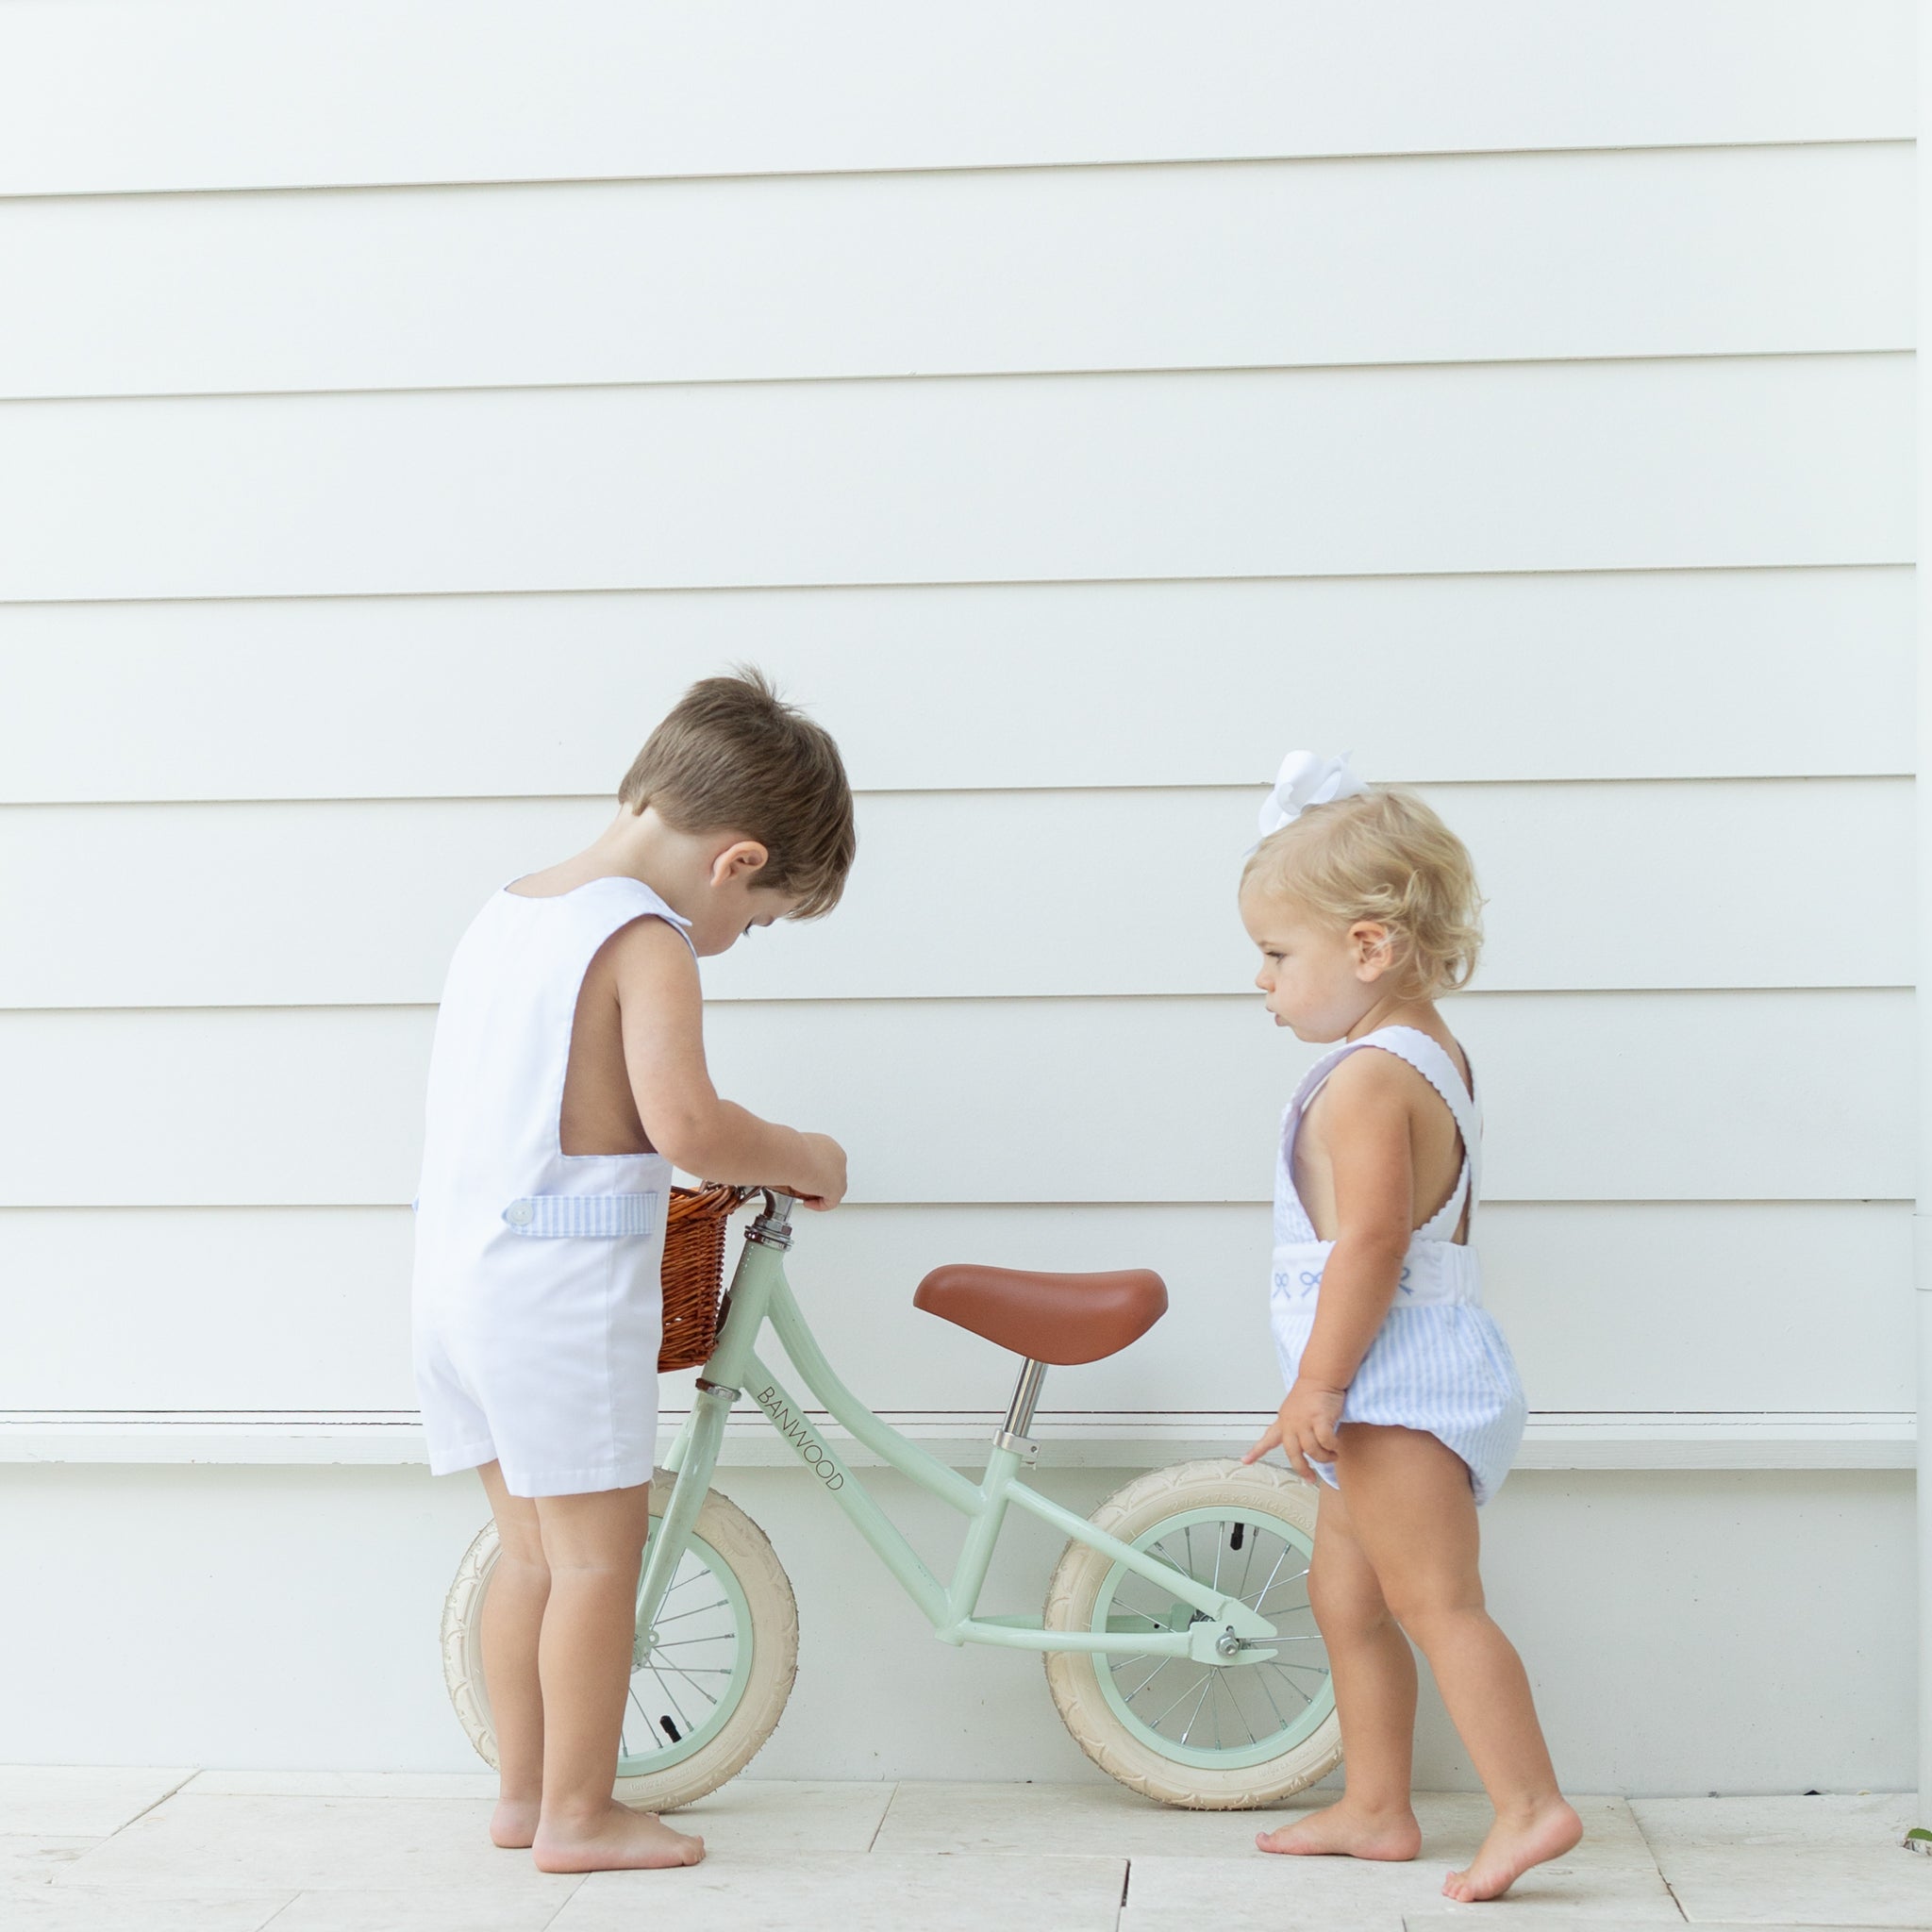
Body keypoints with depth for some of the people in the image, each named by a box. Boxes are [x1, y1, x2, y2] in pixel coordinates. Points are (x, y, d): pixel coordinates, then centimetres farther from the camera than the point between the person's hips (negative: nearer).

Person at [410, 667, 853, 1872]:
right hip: (567, 1279, -9)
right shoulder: (649, 943, -13)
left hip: (459, 1270, 9)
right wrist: (808, 1159, -7)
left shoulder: (505, 912, 14)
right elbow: (687, 1126, -24)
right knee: (599, 1553, 2)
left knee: (532, 1548, 17)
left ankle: (524, 1792, 25)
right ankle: (579, 1814, 9)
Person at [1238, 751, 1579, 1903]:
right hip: (1413, 1378, 11)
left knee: (1435, 1599, -11)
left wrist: (1318, 1386, -22)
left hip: (1395, 1375, -11)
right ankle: (1375, 1808, 24)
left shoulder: (1366, 1080, -18)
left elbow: (1370, 1244, -24)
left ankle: (1530, 1803, -12)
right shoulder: (1433, 1053, 14)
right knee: (1346, 1592, 17)